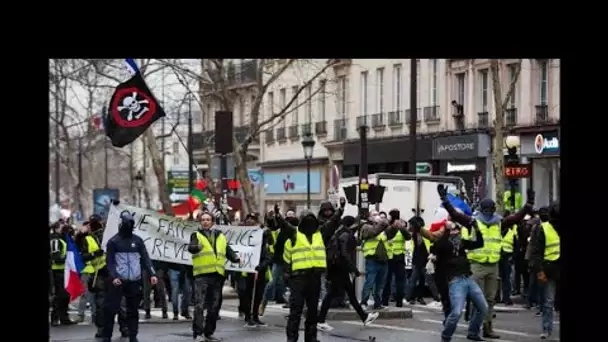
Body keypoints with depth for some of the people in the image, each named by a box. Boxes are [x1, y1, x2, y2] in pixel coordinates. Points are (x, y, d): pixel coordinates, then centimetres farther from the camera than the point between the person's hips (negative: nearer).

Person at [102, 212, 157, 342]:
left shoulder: (138, 240, 10)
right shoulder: (113, 241, 1)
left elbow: (145, 258, 8)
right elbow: (110, 261, -2)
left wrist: (152, 274, -3)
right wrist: (113, 276, -16)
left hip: (135, 281, 3)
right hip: (118, 280, -3)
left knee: (133, 310, 7)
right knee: (110, 308, -4)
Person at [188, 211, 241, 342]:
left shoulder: (221, 236, 19)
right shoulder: (196, 235, 5)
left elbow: (228, 251, 21)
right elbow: (191, 248, -15)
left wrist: (236, 259, -1)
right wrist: (197, 247, -39)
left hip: (217, 275, 5)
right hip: (202, 274, -5)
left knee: (214, 307, 10)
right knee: (200, 305, -13)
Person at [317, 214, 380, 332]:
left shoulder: (340, 234, 15)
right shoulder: (346, 235, -13)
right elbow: (345, 254, -22)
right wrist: (354, 269, -21)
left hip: (337, 267, 10)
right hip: (340, 268, -10)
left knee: (351, 292, 15)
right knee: (332, 293, -7)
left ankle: (364, 317, 23)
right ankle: (320, 321, -6)